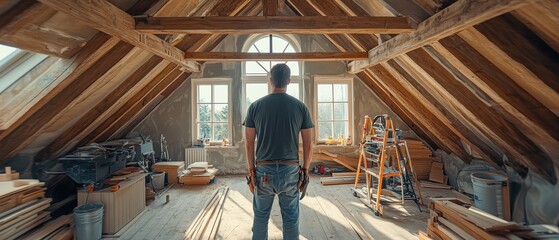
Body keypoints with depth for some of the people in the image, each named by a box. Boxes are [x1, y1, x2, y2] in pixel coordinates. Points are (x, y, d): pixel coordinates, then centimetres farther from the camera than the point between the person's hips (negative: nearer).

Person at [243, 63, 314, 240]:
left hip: (264, 170, 0)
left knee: (260, 217, 16)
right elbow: (307, 145, 0)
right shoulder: (300, 107, 0)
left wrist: (251, 171, 8)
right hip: (290, 170, 0)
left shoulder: (255, 106, -1)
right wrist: (305, 171, 9)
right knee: (291, 219, 12)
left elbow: (249, 143, 0)